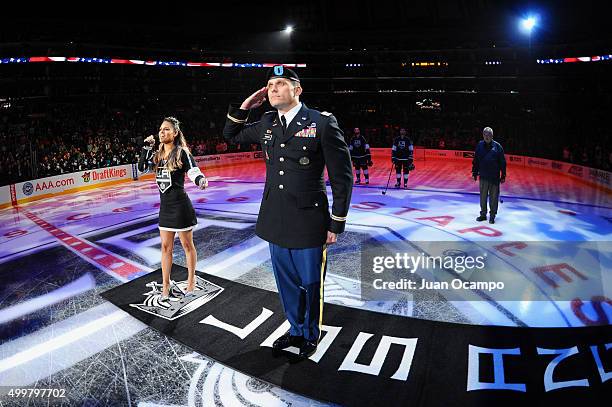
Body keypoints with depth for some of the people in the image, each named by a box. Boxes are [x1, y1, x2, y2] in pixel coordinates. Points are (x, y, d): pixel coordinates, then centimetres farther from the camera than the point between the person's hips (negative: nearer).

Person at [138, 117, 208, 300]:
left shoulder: (182, 153, -11)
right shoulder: (157, 155, 9)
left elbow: (194, 172, -20)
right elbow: (142, 168, 10)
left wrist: (201, 180, -43)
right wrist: (146, 147, 2)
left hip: (180, 205, -7)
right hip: (165, 206, 7)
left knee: (187, 245, 7)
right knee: (165, 247, 11)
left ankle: (191, 281, 24)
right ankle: (165, 286, 20)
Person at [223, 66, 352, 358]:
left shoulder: (322, 123, -10)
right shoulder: (266, 124, 7)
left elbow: (342, 176, -8)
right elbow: (231, 135, 23)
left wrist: (336, 224, -8)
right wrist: (244, 107, 5)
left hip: (308, 222, -5)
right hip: (276, 222, 5)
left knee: (310, 284, 12)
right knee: (287, 284, 19)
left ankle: (311, 334, 36)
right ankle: (296, 330, 40)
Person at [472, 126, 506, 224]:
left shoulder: (497, 146, -3)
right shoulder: (480, 145, 3)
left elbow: (502, 162, 0)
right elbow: (475, 160, 8)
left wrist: (503, 176, -1)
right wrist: (474, 173, 8)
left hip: (495, 177, -2)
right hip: (483, 176, 2)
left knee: (494, 197, 4)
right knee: (483, 196, 8)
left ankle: (492, 216, 15)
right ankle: (483, 214, 21)